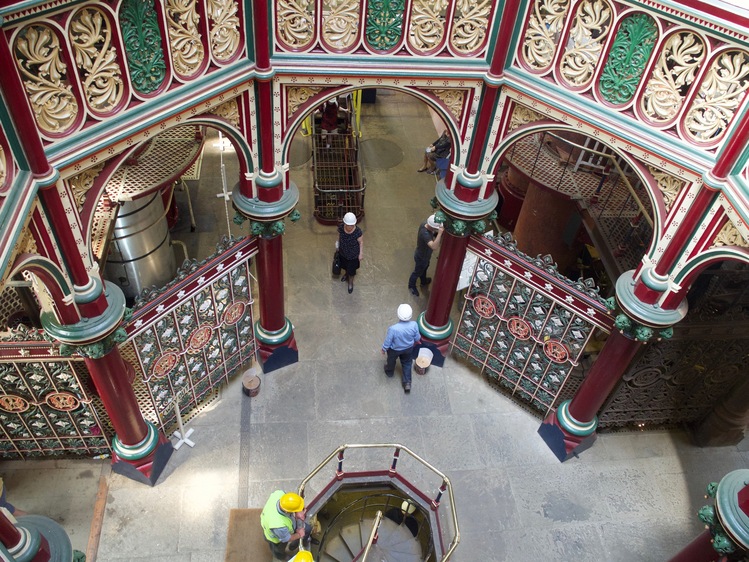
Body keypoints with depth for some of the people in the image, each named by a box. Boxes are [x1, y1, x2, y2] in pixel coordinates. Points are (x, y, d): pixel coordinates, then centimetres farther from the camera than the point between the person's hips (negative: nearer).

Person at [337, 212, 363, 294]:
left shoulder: (358, 232, -35)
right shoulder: (341, 228, -26)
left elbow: (361, 242, -18)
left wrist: (361, 254, -10)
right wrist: (338, 246, 9)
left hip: (353, 255, -3)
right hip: (343, 252, 3)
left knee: (351, 269, 20)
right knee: (344, 265, 32)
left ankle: (351, 282, 51)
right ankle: (346, 273, 67)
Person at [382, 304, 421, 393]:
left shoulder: (393, 329, -41)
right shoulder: (414, 325, -32)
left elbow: (387, 342, -23)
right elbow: (417, 338, -11)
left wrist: (384, 349, -2)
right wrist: (417, 341, 13)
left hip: (394, 349, -2)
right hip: (408, 348, 2)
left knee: (391, 361, 31)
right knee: (407, 364, 30)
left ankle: (389, 372, 60)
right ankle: (407, 383, 41)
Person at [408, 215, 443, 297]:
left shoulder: (424, 224, -19)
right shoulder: (425, 234, -46)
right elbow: (434, 247, -58)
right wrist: (440, 233, -64)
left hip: (423, 254, 8)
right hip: (421, 258, -8)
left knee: (424, 268, 35)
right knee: (417, 272, 21)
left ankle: (424, 281, 63)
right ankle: (412, 286, 50)